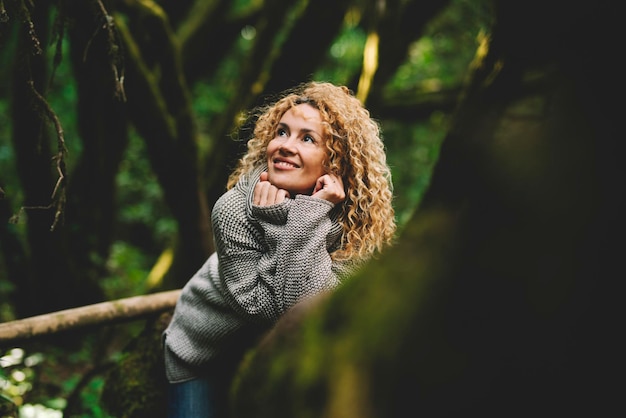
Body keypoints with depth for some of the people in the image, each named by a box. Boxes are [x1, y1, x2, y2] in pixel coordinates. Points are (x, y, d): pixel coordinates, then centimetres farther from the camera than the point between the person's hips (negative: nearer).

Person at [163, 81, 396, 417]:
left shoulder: (354, 219, -20)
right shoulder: (234, 209, -26)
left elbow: (308, 307, -30)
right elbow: (265, 307, -28)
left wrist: (311, 215, -35)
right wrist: (275, 223, -35)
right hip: (202, 354, -2)